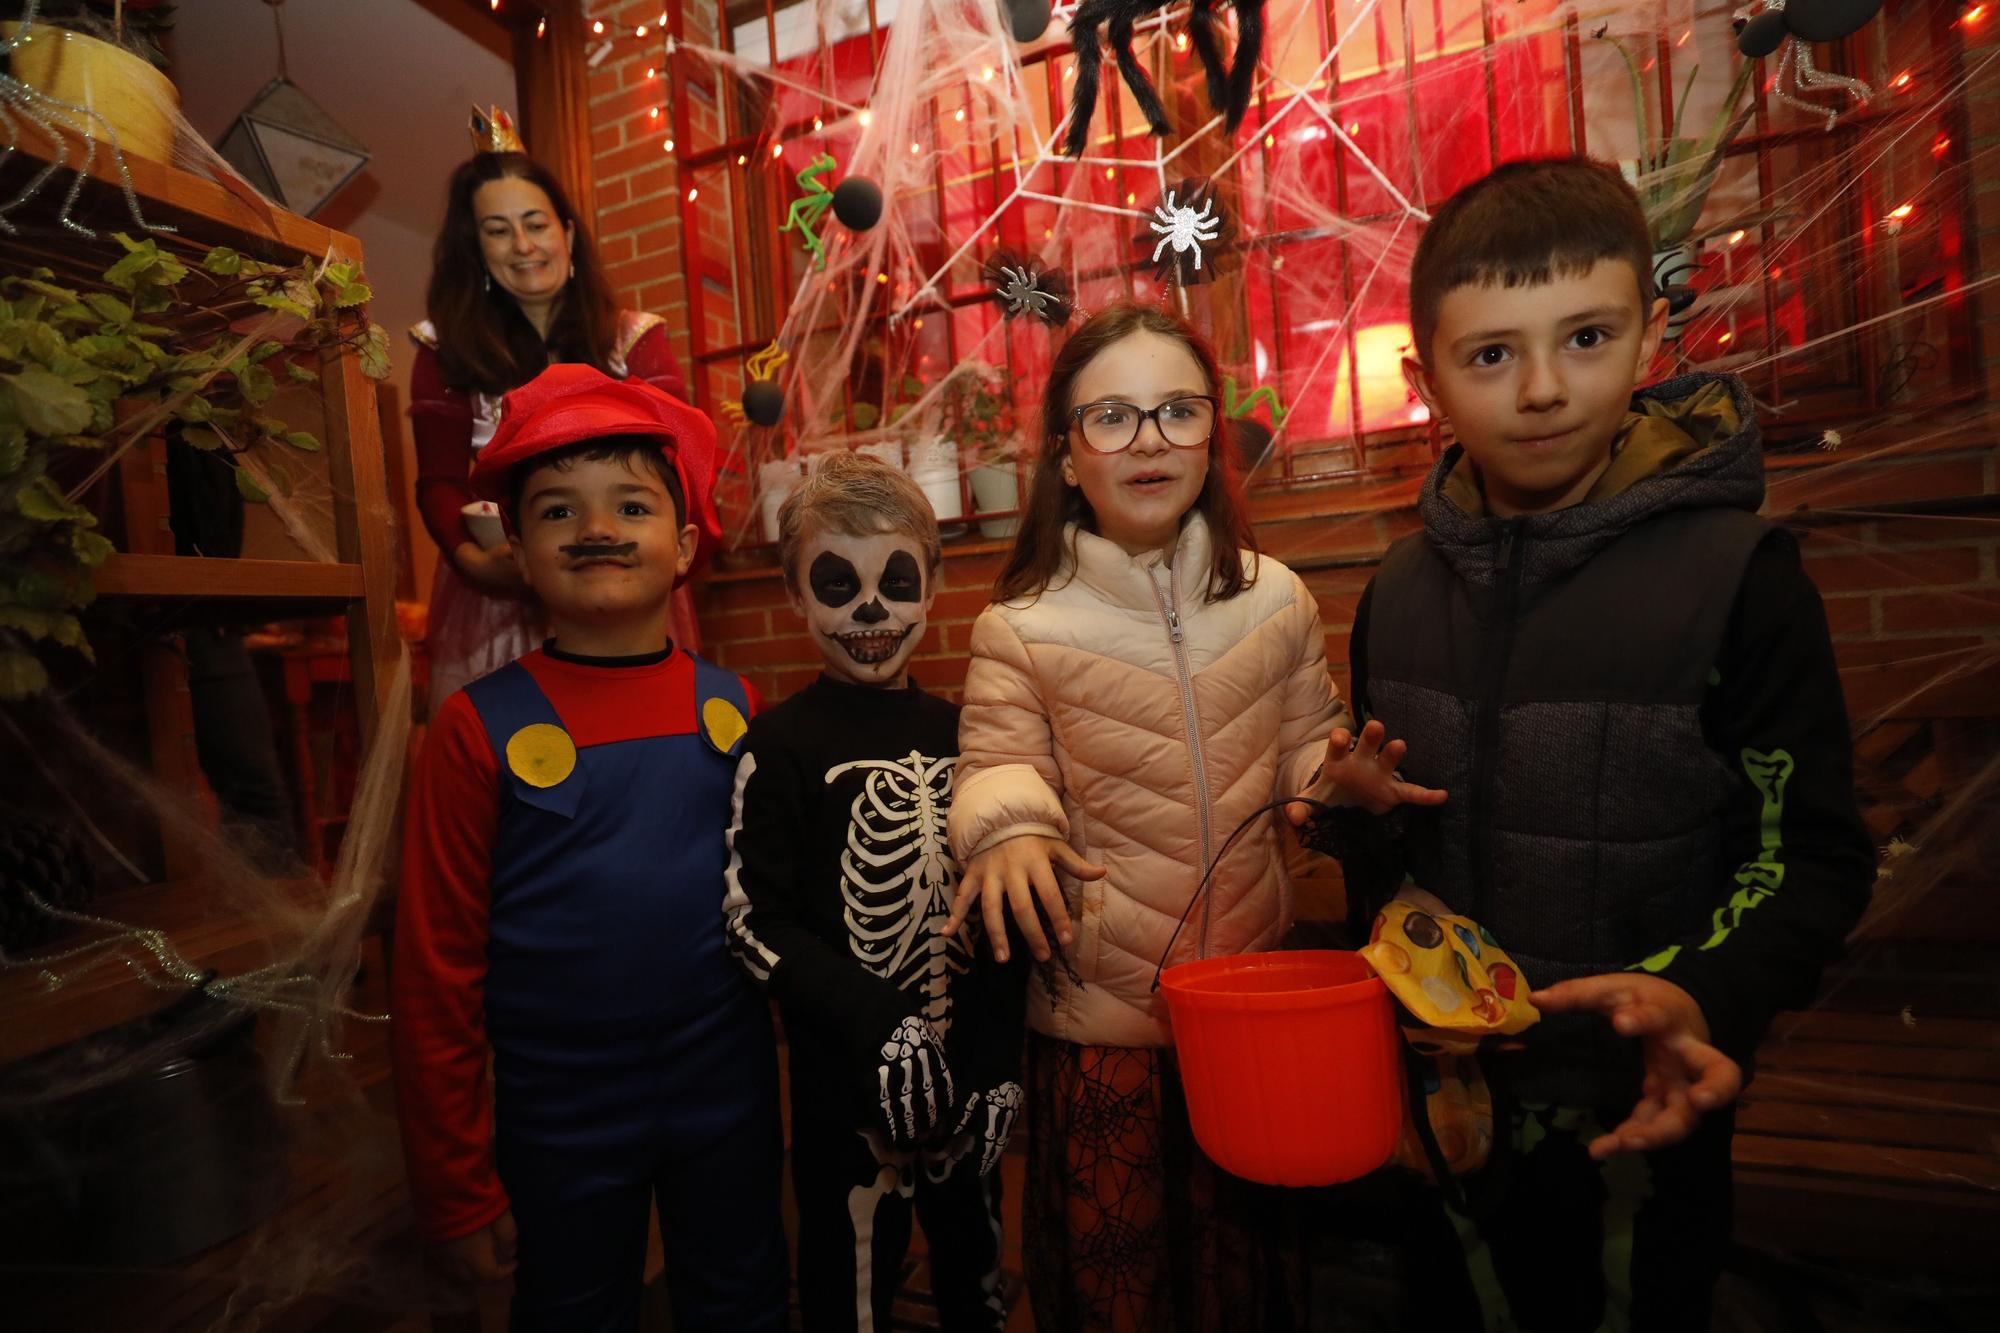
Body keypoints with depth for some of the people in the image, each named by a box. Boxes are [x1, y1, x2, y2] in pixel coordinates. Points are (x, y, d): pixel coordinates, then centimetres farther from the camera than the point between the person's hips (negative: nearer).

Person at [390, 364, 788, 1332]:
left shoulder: (736, 707, -6)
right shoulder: (479, 728, -12)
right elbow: (434, 971, -7)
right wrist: (455, 1183, -2)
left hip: (729, 1096, 2)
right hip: (559, 1116, -1)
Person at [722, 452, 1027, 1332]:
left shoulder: (960, 734, 1)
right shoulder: (782, 745, -11)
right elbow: (752, 922, -13)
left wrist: (1002, 1059, 1)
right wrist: (877, 1025, -20)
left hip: (972, 1073, 4)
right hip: (847, 1084, -4)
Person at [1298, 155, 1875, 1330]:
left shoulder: (1737, 575, -16)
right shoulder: (1402, 590, -3)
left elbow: (1816, 855, -11)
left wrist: (1706, 999, -28)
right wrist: (1354, 814, -12)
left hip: (1634, 1117, -4)